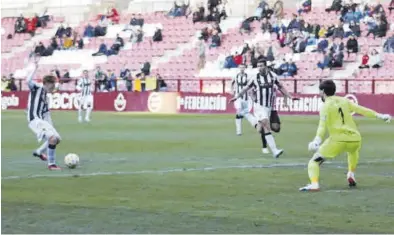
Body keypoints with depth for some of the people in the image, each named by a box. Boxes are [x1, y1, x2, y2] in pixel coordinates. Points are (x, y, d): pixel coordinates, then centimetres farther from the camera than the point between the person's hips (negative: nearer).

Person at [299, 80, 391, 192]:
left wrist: (317, 140, -26)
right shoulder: (344, 101, 16)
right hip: (355, 139, 5)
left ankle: (314, 184, -20)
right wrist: (379, 115, 18)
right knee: (353, 150, 43)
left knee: (314, 161, 3)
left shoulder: (326, 106, 1)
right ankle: (351, 174, 30)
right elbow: (360, 109, 12)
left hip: (338, 140, -5)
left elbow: (323, 125, -14)